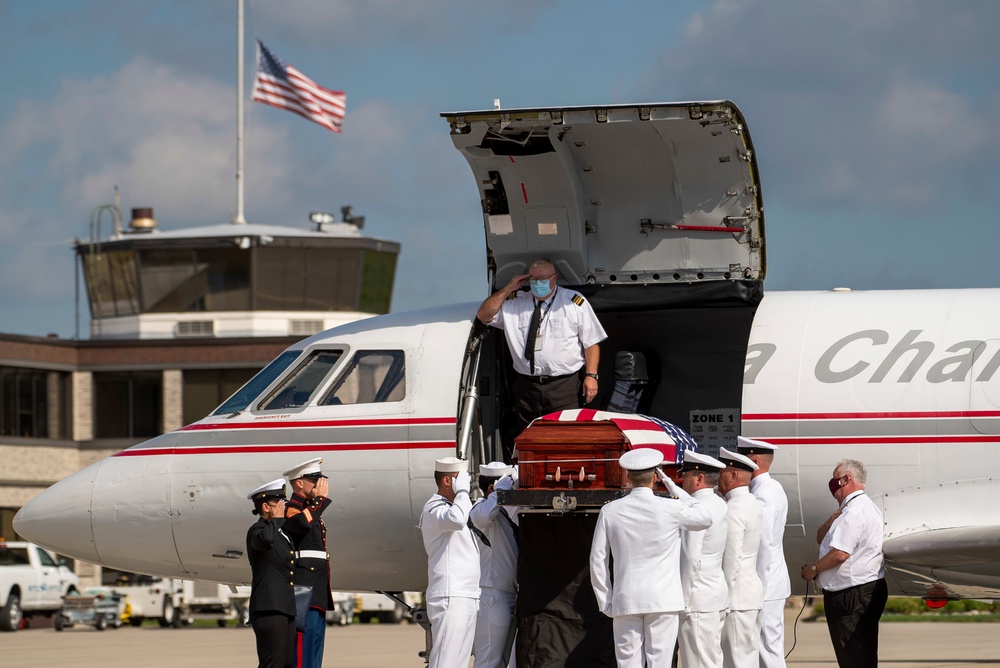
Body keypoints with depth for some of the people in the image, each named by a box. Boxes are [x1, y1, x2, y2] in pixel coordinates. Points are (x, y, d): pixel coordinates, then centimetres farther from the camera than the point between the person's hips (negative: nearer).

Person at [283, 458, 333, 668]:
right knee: (303, 650, -13)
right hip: (303, 594, -10)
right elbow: (303, 523, -33)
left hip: (318, 595, 10)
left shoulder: (311, 509, 23)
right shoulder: (290, 510, -7)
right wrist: (321, 498, -18)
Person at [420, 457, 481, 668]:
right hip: (450, 598, -10)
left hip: (467, 599, 10)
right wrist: (462, 492, -14)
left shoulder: (454, 506, 23)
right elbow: (457, 519, -30)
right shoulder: (434, 509, -8)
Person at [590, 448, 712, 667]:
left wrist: (605, 602, 13)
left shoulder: (610, 512, 1)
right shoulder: (671, 509, -5)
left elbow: (598, 561, 4)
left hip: (625, 602, 1)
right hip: (664, 600, -1)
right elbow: (706, 518, 14)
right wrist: (672, 486, 12)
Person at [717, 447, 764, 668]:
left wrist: (725, 599, -14)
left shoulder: (733, 509, -16)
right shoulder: (752, 504, 13)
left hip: (737, 594, -10)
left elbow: (731, 559, -18)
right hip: (753, 592, 10)